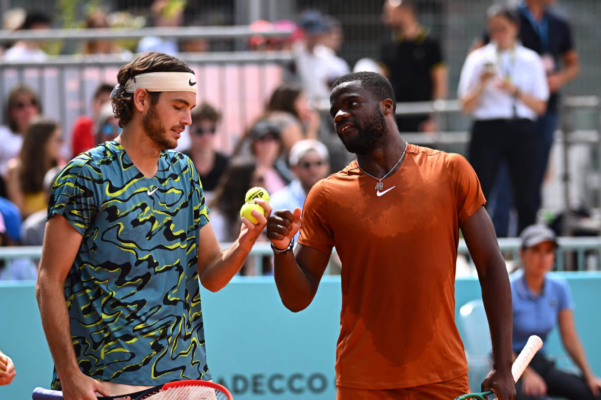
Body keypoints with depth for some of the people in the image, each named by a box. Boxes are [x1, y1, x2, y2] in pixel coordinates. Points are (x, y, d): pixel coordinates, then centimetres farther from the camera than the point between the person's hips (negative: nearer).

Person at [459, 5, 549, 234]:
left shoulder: (530, 60, 9)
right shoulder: (479, 59, 5)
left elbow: (540, 106, 4)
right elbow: (466, 106, 3)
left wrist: (515, 91, -10)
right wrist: (482, 84, -13)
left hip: (522, 130, 1)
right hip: (487, 129, -1)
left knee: (527, 197, -1)